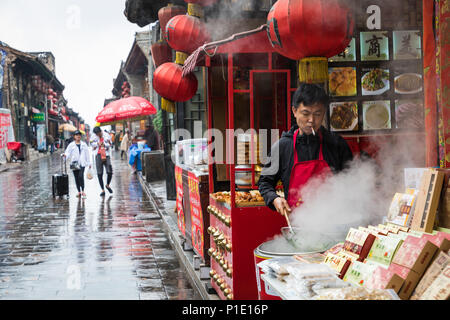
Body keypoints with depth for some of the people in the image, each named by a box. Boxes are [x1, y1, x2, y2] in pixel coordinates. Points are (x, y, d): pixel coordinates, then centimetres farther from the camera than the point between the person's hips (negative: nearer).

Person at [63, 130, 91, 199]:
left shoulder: (84, 144, 11)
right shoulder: (71, 145, 6)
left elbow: (87, 154, 13)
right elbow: (68, 152, -4)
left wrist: (89, 163, 12)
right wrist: (65, 155, -28)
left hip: (82, 163, -1)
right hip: (74, 163, 1)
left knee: (81, 176, -17)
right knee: (76, 177, 5)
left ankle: (83, 191, -12)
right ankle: (79, 192, 15)